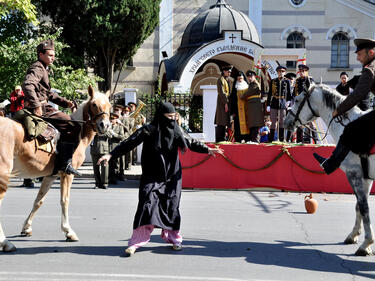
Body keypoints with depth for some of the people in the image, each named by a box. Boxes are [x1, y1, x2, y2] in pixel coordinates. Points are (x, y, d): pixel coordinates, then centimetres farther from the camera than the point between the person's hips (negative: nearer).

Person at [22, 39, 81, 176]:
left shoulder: (43, 69, 25)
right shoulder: (37, 68, -8)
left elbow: (49, 94, 29)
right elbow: (27, 86, -27)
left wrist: (66, 102, 17)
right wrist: (37, 106, -31)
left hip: (42, 107, 11)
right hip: (40, 109, -11)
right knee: (73, 126, -17)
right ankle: (65, 163, -20)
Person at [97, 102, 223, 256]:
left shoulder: (176, 130, 5)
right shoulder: (149, 130, -8)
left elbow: (191, 143, 14)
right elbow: (129, 143, -11)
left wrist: (207, 149, 3)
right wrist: (111, 155, -18)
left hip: (172, 177, 3)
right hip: (152, 177, -3)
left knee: (171, 206, 5)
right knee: (147, 204, -12)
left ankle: (173, 238, 21)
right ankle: (136, 242, -7)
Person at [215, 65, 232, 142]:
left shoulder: (227, 80, 17)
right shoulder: (220, 80, -9)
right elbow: (221, 92, -16)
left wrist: (228, 102, 13)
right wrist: (225, 103, -20)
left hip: (226, 101, 9)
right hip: (222, 102, -9)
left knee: (225, 121, 8)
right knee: (221, 122, -9)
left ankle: (222, 138, 11)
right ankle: (219, 139, -8)